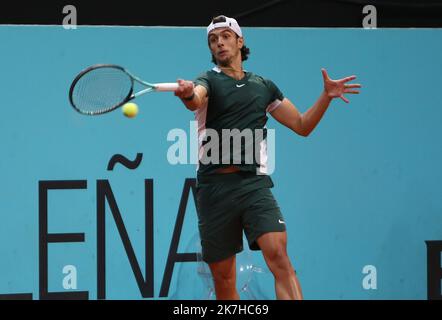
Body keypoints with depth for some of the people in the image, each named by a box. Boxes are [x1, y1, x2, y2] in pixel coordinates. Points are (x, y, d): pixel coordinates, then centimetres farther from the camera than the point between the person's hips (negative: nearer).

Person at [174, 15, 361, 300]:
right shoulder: (209, 81, 4)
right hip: (215, 187, -1)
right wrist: (188, 94, -46)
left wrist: (327, 96, 7)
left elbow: (302, 125, 23)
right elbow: (195, 100, -21)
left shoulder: (264, 86, 16)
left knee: (278, 253, -21)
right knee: (224, 279, 3)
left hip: (254, 183, 1)